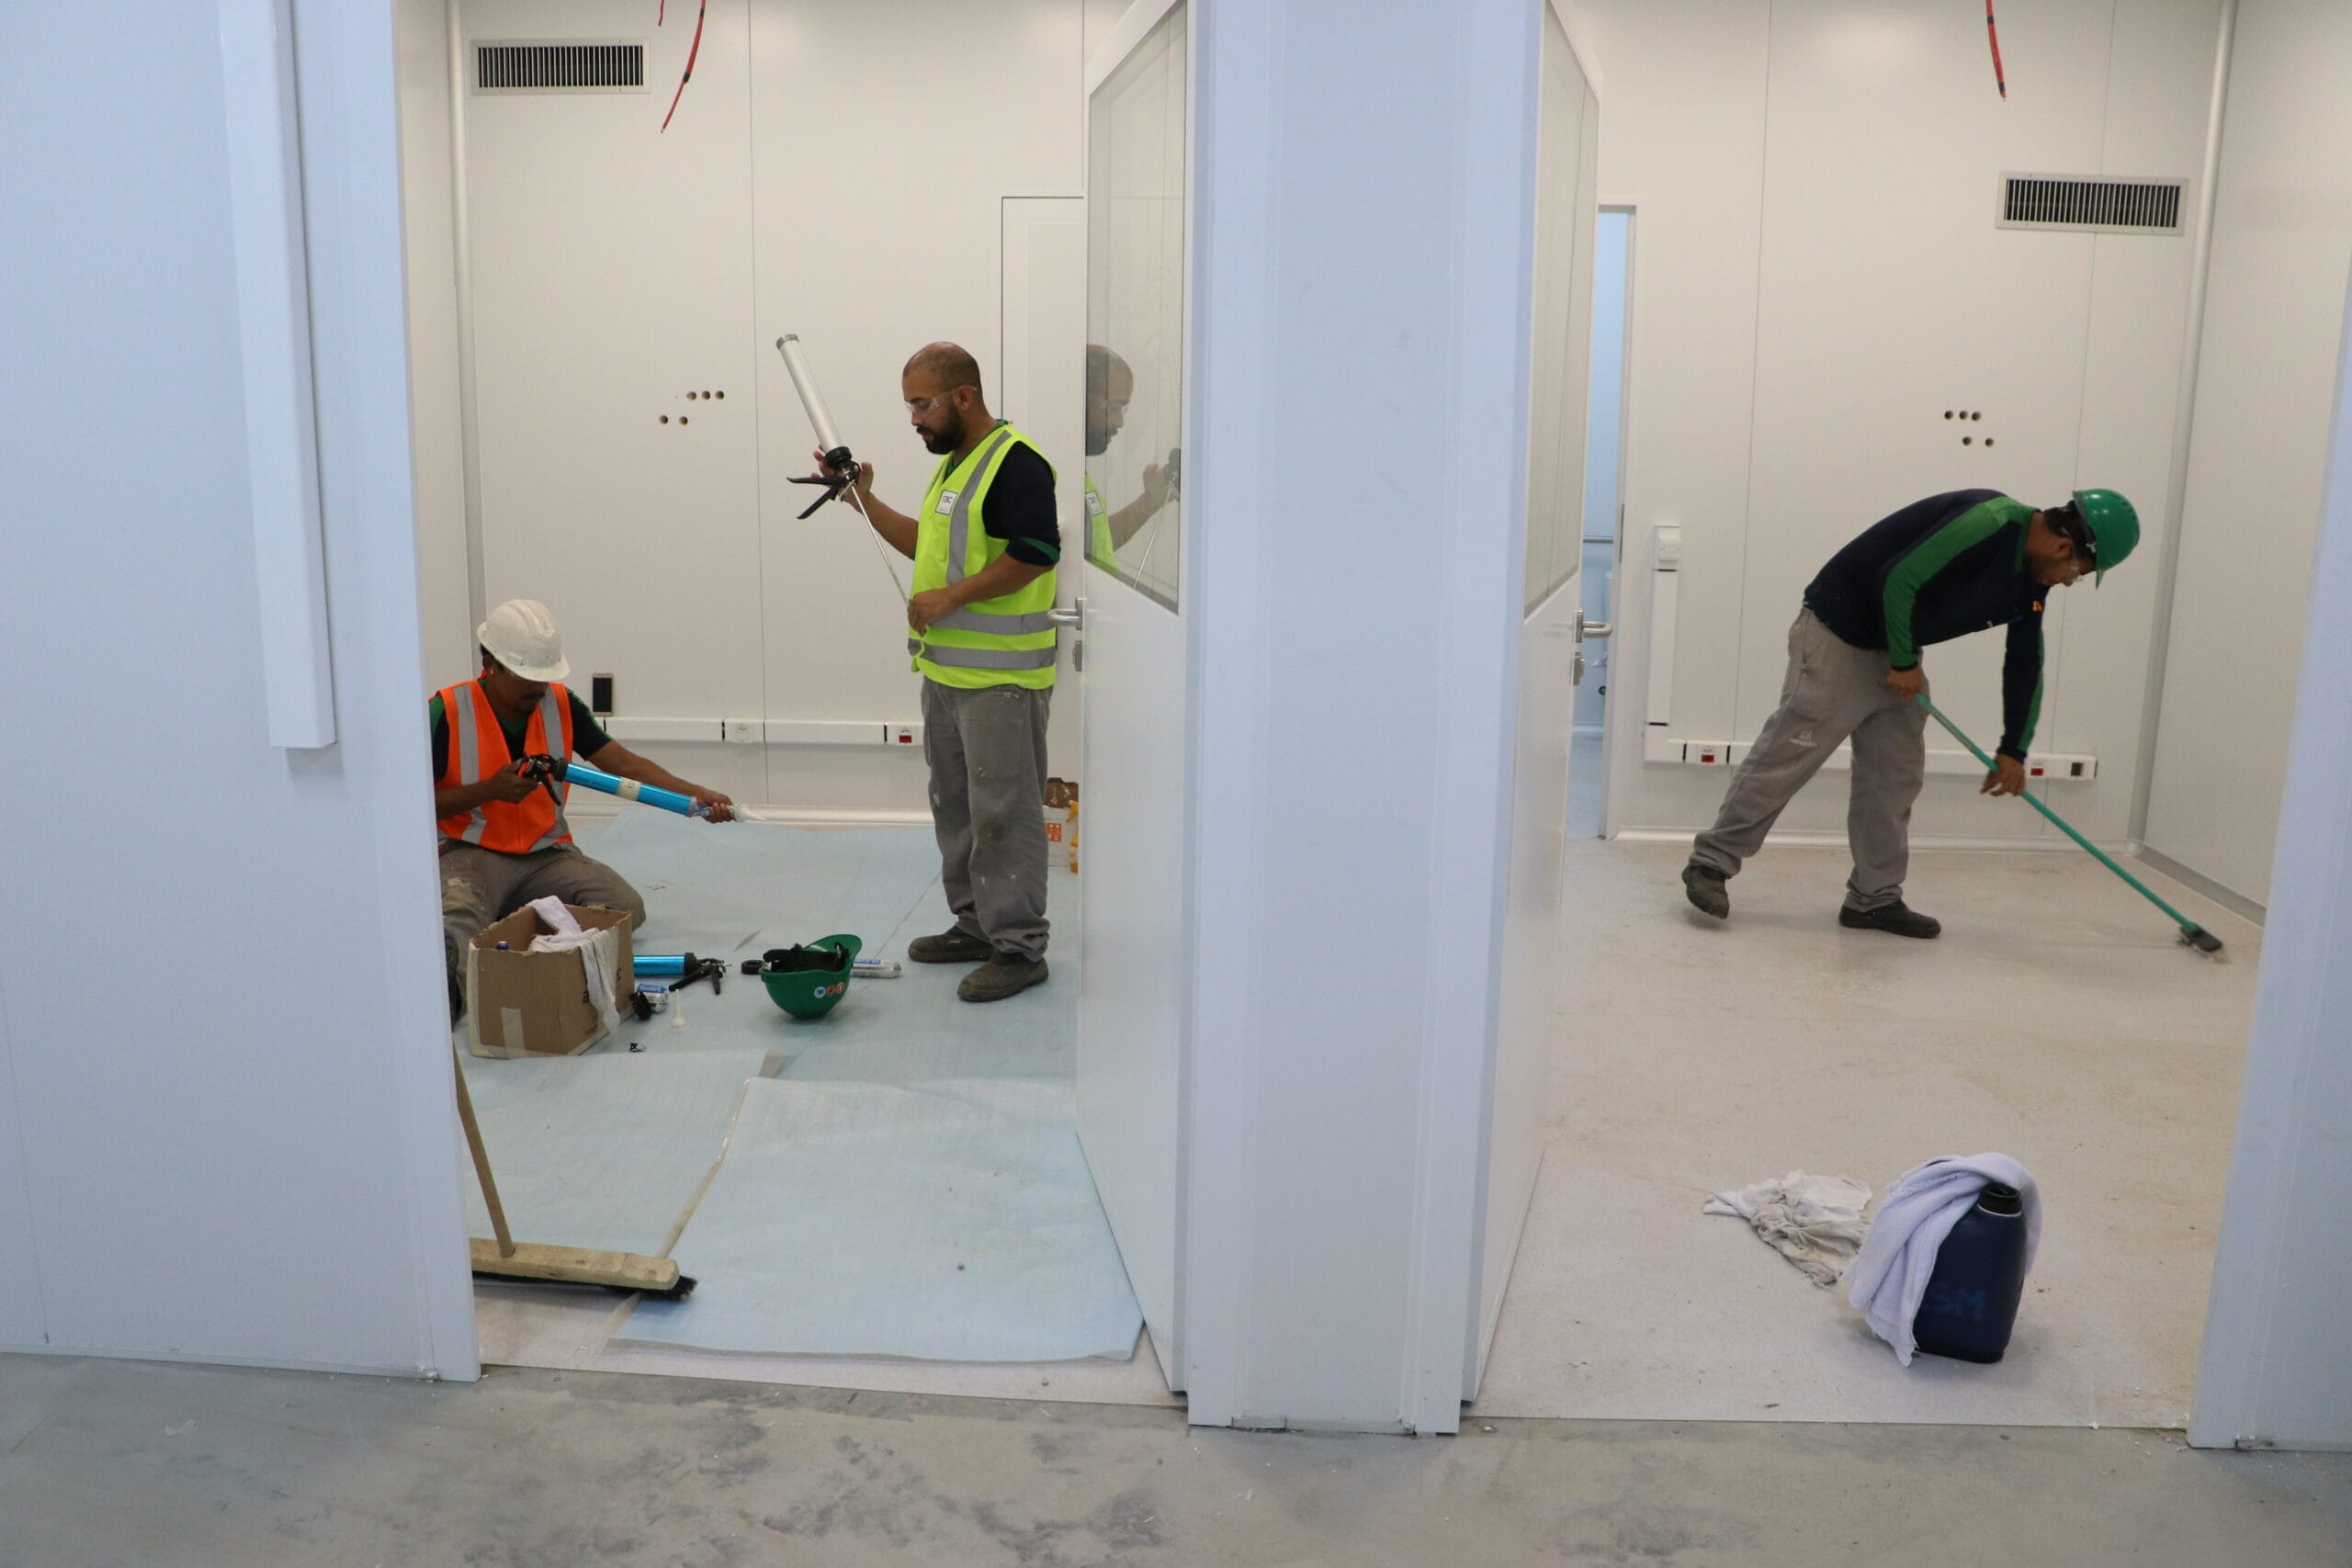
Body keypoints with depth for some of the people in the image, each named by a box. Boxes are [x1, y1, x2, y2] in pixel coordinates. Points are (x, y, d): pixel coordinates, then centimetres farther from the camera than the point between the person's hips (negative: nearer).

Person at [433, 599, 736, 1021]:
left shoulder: (560, 704, 4)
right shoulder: (446, 712, -7)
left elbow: (624, 764, 0)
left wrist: (695, 796, -13)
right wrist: (490, 790, -18)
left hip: (548, 855, 4)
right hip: (472, 854, -4)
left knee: (626, 907, -22)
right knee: (456, 919, -38)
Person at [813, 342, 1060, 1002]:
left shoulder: (1016, 463, -14)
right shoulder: (953, 462, 18)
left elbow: (1034, 552, -23)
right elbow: (925, 543, 27)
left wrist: (950, 597, -20)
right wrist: (865, 498, 16)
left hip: (1001, 674, -10)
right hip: (946, 668, 10)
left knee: (1002, 811, -6)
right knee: (956, 804, 16)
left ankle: (1018, 947, 0)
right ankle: (975, 925, 27)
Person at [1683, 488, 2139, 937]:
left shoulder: (2031, 580, 6)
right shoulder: (1990, 522, -24)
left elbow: (2025, 663, 15)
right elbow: (1900, 581, -28)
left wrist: (2014, 750, 15)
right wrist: (1906, 663, -16)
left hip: (1895, 649, 10)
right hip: (1838, 633, -10)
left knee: (1897, 777, 7)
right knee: (1788, 754, -9)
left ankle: (1875, 899, 14)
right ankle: (1711, 863, -1)